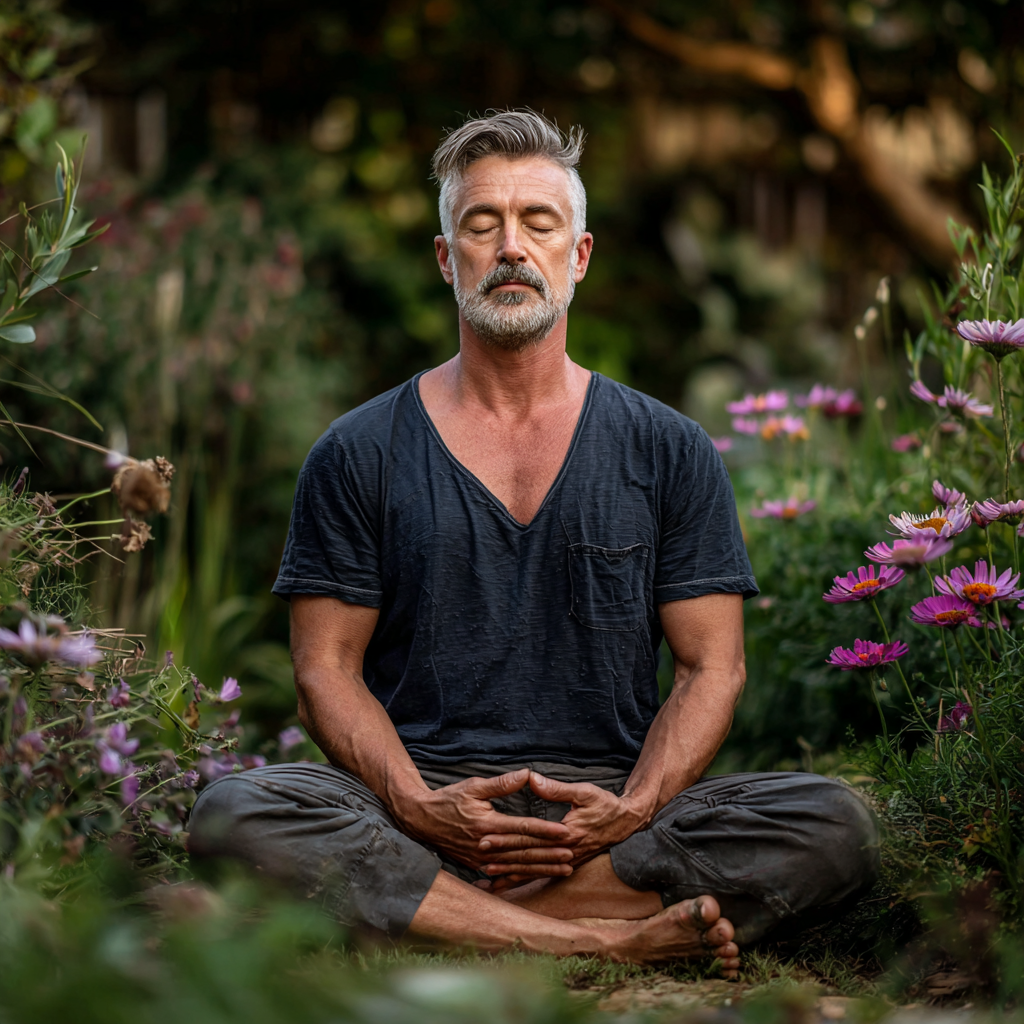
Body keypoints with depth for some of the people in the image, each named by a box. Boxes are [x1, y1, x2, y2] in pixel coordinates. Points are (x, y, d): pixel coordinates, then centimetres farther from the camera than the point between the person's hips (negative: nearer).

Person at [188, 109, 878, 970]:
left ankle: (445, 914, -27)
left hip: (609, 809, 1)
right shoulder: (360, 454, 9)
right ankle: (606, 939, -32)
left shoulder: (669, 453, 11)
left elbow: (712, 666, 7)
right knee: (234, 816, -31)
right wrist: (420, 808, -15)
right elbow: (327, 667, 5)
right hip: (420, 804, -1)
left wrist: (632, 809, -13)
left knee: (835, 826, -25)